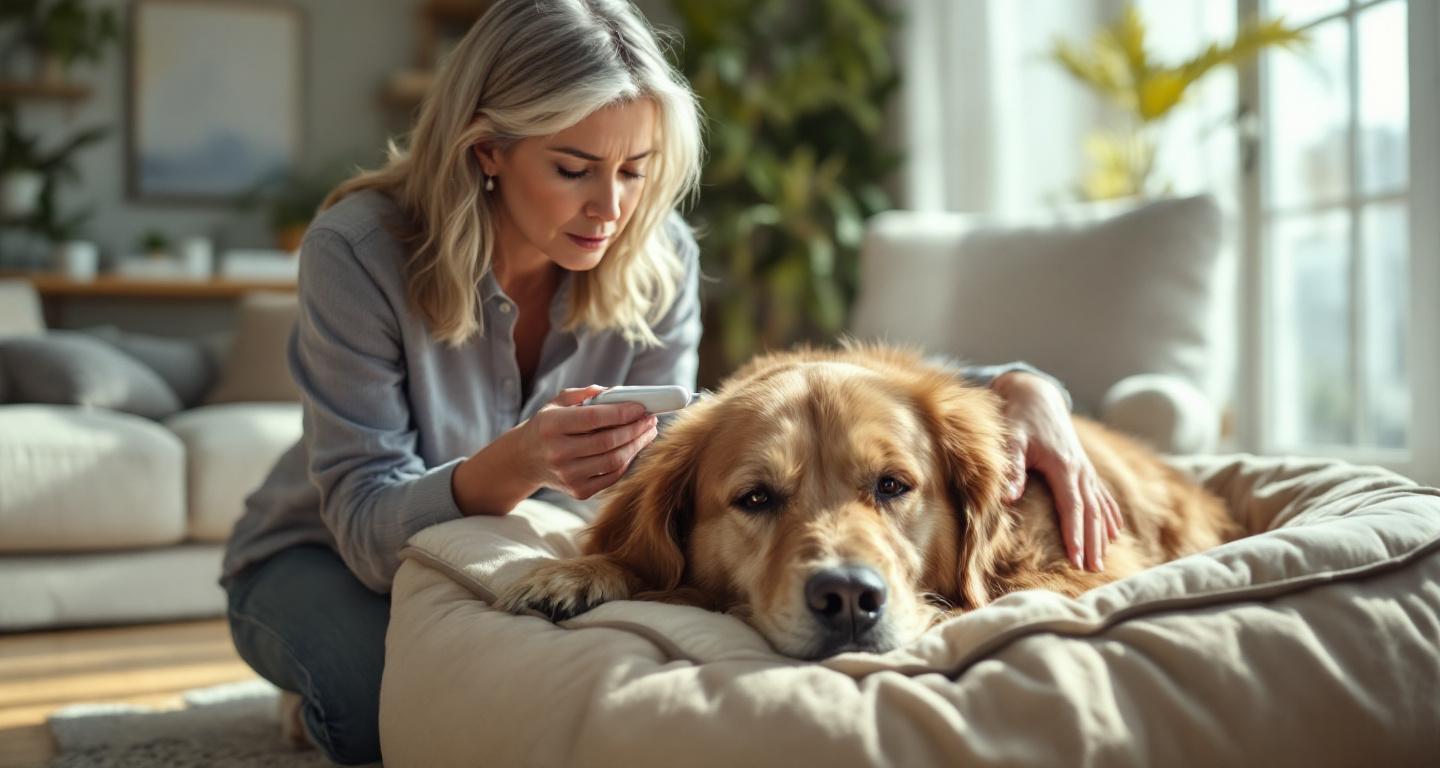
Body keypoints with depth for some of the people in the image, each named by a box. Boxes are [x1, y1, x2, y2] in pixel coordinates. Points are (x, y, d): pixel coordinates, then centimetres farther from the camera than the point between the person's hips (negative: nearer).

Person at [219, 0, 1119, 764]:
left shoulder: (657, 258, -17)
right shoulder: (360, 248, -27)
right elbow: (364, 520, -27)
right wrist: (509, 468, -50)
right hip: (327, 557, -3)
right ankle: (328, 692, 3)